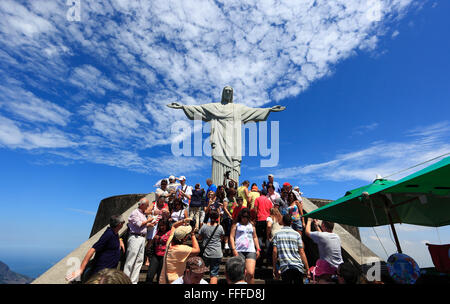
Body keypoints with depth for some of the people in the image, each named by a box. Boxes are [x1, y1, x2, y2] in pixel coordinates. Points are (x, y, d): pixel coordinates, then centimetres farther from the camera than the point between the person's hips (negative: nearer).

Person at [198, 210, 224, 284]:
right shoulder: (220, 227, -9)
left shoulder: (204, 226, -7)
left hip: (206, 253, 1)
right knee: (214, 274, 5)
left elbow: (199, 238, 3)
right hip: (217, 254, -1)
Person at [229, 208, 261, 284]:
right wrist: (233, 249, -7)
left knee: (251, 273, -9)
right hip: (239, 251, -2)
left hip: (251, 251, 2)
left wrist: (258, 249, 15)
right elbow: (231, 236, 3)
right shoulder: (236, 225, 10)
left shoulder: (251, 226, 19)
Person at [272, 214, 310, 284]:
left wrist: (275, 269, 5)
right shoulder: (296, 234, 6)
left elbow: (275, 251, -1)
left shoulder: (277, 234, 6)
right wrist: (307, 269, 8)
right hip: (298, 266, 0)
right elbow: (301, 252, 2)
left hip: (284, 268, 0)